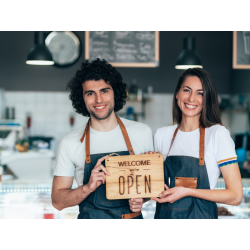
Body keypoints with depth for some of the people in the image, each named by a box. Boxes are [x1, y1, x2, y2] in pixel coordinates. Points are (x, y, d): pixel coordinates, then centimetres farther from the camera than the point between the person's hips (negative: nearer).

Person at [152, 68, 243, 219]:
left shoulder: (218, 134, -10)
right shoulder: (162, 135, 3)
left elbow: (235, 196, -13)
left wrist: (187, 191, -19)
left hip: (200, 217, -4)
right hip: (164, 217, 4)